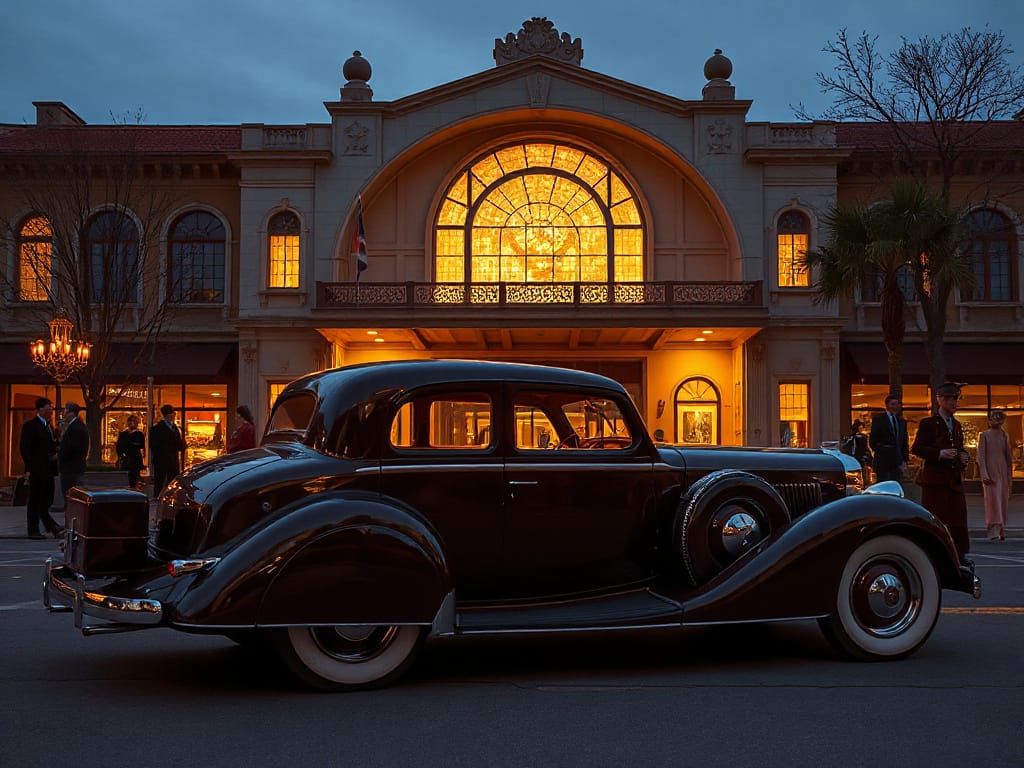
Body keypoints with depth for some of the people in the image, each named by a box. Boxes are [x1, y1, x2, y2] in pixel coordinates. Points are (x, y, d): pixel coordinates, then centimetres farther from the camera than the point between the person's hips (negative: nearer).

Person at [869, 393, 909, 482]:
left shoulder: (902, 421, 16)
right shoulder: (878, 419, 0)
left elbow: (905, 443, 16)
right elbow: (872, 441, -2)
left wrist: (905, 461, 7)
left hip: (897, 463, 5)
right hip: (883, 462, -5)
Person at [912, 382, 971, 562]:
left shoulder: (956, 425, 17)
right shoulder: (928, 423, -4)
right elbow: (917, 448, -10)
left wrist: (964, 456, 6)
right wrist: (940, 454, -20)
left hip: (954, 478, 6)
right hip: (935, 478, -6)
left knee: (958, 517, 6)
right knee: (935, 519, -4)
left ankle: (959, 554, 12)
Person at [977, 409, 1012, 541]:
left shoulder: (1004, 436, 11)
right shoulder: (984, 435, -1)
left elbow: (1009, 457, 14)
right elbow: (980, 456, -5)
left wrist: (1010, 474, 9)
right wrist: (984, 474, -14)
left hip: (1003, 472, 4)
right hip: (990, 472, -4)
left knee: (1003, 501, 5)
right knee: (993, 500, -12)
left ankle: (1001, 531, 13)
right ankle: (993, 531, -11)